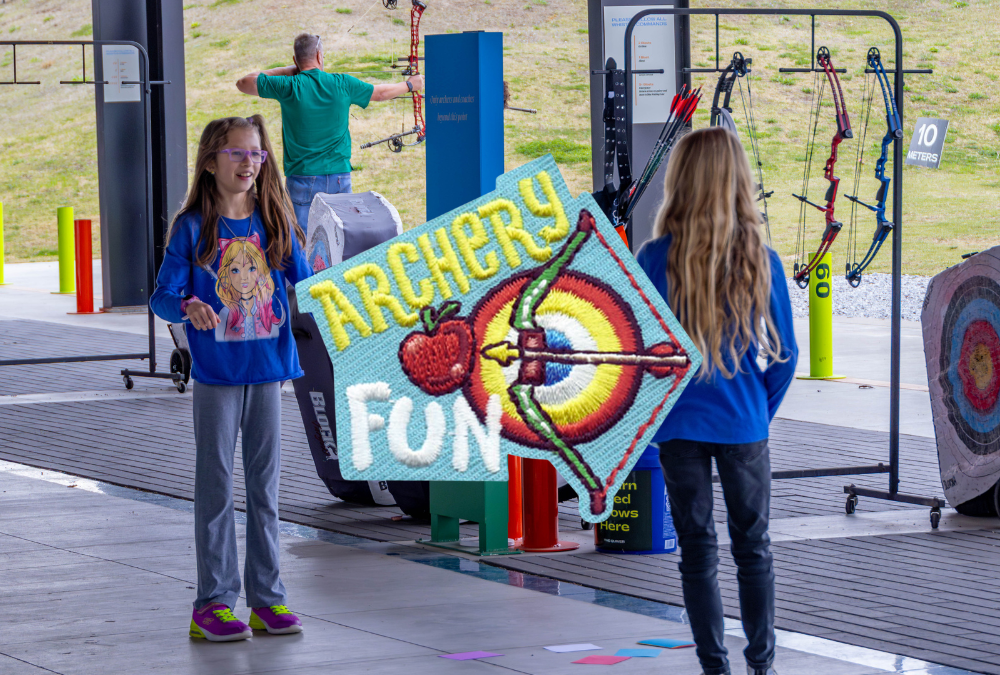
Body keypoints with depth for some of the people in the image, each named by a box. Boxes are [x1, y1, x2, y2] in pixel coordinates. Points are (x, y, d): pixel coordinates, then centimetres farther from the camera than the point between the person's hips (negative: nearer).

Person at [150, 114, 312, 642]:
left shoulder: (275, 223, 5)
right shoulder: (192, 228, -5)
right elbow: (162, 296, -7)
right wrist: (189, 307, -27)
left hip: (267, 369, 3)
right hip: (216, 376, -3)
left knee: (265, 482, 9)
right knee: (216, 485, 1)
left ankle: (266, 597, 16)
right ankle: (213, 603, 6)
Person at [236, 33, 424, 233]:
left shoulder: (289, 87, -7)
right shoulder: (342, 84, 1)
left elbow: (243, 83, 4)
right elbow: (380, 93, 18)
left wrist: (285, 71, 11)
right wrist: (410, 85, 38)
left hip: (302, 179, -2)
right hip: (340, 178, 2)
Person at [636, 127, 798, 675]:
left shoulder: (654, 258, -10)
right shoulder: (761, 260, -6)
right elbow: (784, 354, -1)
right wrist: (761, 409, 13)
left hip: (679, 424, -1)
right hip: (745, 425, 1)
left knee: (697, 550, 7)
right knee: (753, 547, 12)